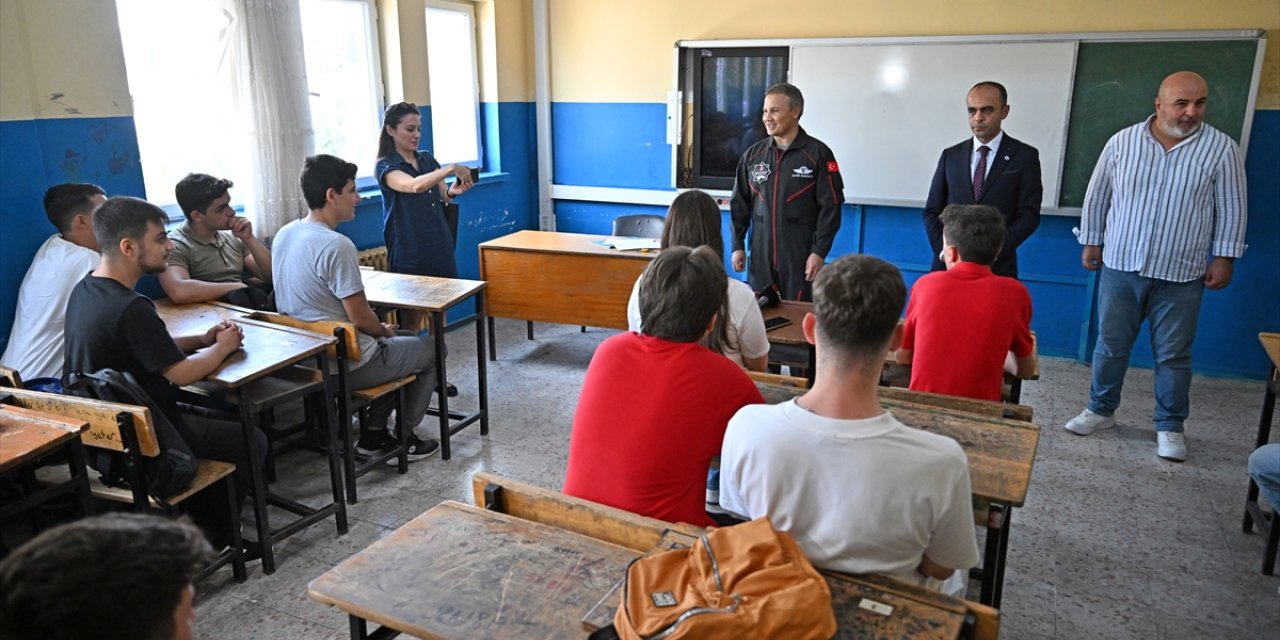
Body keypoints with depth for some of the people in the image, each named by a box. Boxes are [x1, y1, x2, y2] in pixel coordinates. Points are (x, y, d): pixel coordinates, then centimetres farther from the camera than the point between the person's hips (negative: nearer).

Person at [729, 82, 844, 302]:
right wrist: (737, 245, 8)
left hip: (801, 255, -3)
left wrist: (819, 252, -10)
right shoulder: (753, 154, 9)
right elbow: (740, 203, 13)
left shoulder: (818, 154, -3)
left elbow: (830, 207, -5)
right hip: (761, 254, 4)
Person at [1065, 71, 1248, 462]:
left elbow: (1231, 209, 0)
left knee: (1173, 355, 7)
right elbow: (1097, 196, 7)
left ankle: (1170, 426, 22)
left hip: (1180, 275, -1)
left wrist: (1224, 258, -3)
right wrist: (1091, 241, 8)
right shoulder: (1122, 142, -1)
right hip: (1120, 268, 1)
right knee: (1110, 346, 11)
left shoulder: (1222, 149, -4)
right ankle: (1101, 410, 27)